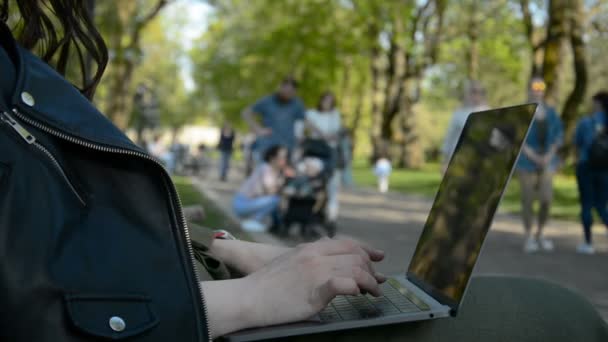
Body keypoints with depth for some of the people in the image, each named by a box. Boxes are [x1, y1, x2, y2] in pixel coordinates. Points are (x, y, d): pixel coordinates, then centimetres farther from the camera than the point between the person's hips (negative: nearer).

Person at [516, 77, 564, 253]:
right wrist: (533, 156, -17)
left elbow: (559, 136, 7)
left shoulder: (551, 113, 5)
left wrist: (549, 155, -8)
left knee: (547, 200, -1)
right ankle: (528, 237, 15)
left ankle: (540, 235, 19)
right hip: (527, 162, -3)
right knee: (528, 200, 1)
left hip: (546, 163, 3)